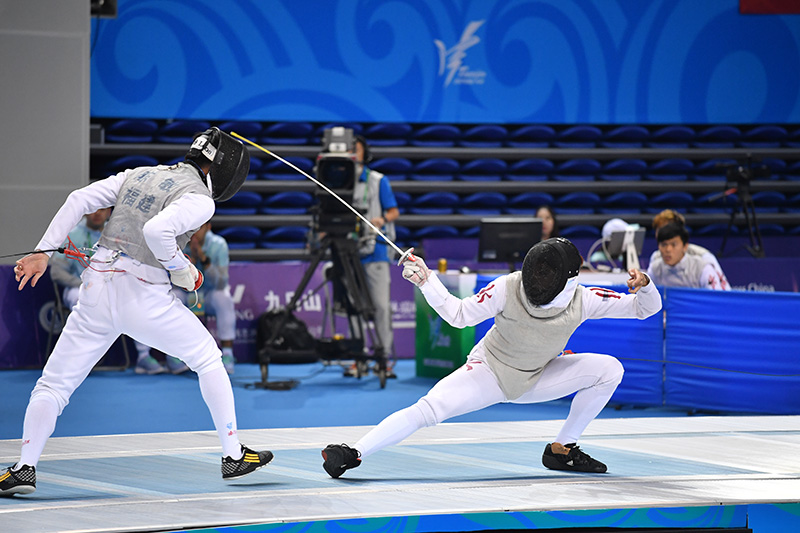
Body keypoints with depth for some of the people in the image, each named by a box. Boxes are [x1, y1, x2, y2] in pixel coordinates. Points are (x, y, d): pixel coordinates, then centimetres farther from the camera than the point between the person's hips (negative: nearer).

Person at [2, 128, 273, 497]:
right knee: (208, 359, 19)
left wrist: (43, 251, 7)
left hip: (98, 289, 4)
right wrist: (181, 269, -8)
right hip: (143, 297, -4)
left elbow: (79, 200, 7)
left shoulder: (138, 175, 15)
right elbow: (157, 230, -24)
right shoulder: (199, 199, -5)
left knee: (54, 384, 10)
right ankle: (233, 456, 19)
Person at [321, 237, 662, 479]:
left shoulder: (581, 300, -21)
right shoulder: (507, 289, -28)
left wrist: (644, 286, -42)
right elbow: (459, 315, -17)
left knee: (610, 369, -12)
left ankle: (561, 450, -1)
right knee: (429, 410, -31)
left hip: (535, 380, 4)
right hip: (488, 372, -4)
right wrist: (426, 280, -30)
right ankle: (352, 455, -31)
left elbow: (646, 308, -18)